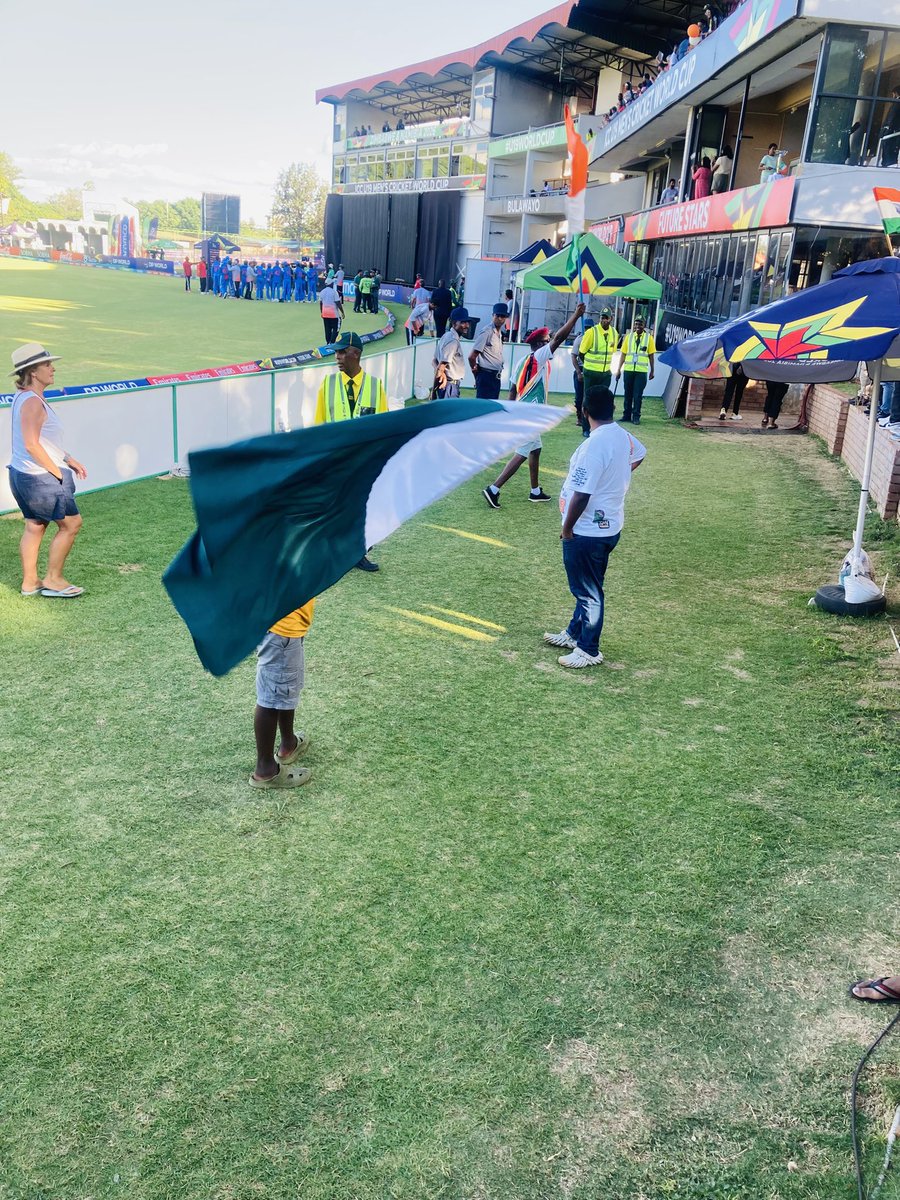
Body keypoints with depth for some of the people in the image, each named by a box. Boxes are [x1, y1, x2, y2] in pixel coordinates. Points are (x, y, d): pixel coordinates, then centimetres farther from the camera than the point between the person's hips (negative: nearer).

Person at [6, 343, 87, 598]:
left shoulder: (24, 397, 12)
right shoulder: (32, 402, -20)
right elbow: (32, 445, -26)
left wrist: (68, 460, 17)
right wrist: (58, 472, -18)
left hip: (22, 473, 10)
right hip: (40, 478, -10)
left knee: (34, 527, 16)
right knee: (71, 524, 1)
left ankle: (29, 582, 24)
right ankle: (53, 579, 9)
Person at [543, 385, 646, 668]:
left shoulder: (594, 445, -27)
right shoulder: (623, 435, 1)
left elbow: (581, 495, -27)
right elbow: (638, 455, 25)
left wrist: (567, 529, -14)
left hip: (587, 531, -9)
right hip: (609, 525, 9)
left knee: (588, 591, 5)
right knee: (587, 587, 22)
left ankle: (589, 651, 19)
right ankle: (574, 633, 39)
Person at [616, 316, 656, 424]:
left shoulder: (649, 337, 3)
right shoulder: (629, 336, 7)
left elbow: (651, 355, 4)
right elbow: (623, 354, 7)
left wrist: (652, 371, 3)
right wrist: (619, 369, 3)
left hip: (642, 371, -2)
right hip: (628, 369, 2)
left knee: (638, 395, -1)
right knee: (628, 394, 8)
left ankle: (636, 416, 5)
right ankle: (626, 415, 16)